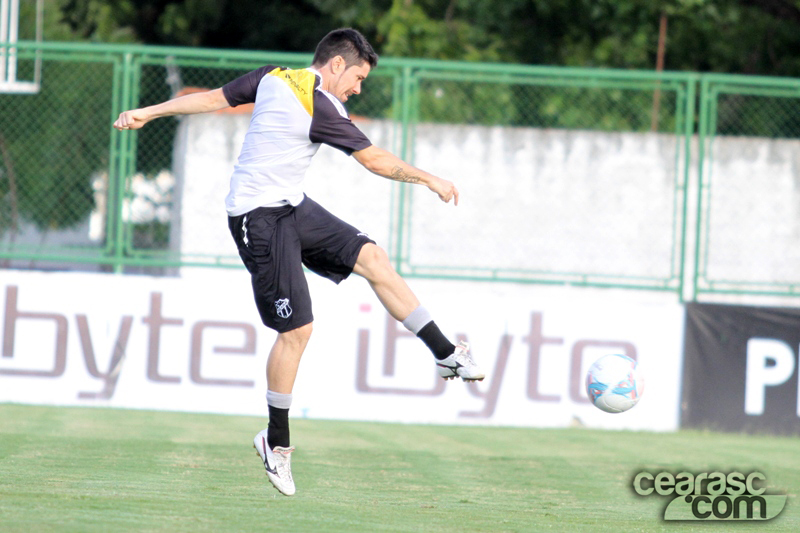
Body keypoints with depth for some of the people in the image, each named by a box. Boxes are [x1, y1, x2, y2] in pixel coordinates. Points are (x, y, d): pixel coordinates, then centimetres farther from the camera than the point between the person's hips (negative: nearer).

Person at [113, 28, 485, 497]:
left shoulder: (272, 78, 4)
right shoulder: (321, 109, -20)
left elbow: (212, 98, 9)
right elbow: (375, 160, -14)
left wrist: (148, 113, 18)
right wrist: (432, 181, -2)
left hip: (293, 209, 10)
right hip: (261, 219, -10)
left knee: (372, 257, 1)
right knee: (297, 330, -9)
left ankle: (447, 354, 3)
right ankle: (276, 441, 4)